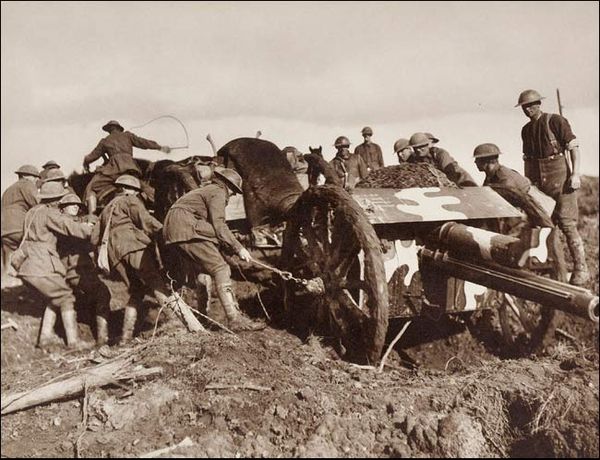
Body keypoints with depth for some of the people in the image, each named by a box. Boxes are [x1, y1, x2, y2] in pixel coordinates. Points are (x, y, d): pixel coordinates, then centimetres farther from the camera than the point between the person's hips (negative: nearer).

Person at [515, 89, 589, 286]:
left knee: (566, 223, -10)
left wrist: (575, 173, -17)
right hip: (539, 182, 6)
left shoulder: (556, 121, -3)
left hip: (560, 178, -6)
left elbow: (574, 147, -8)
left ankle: (581, 268, -1)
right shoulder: (526, 130, 15)